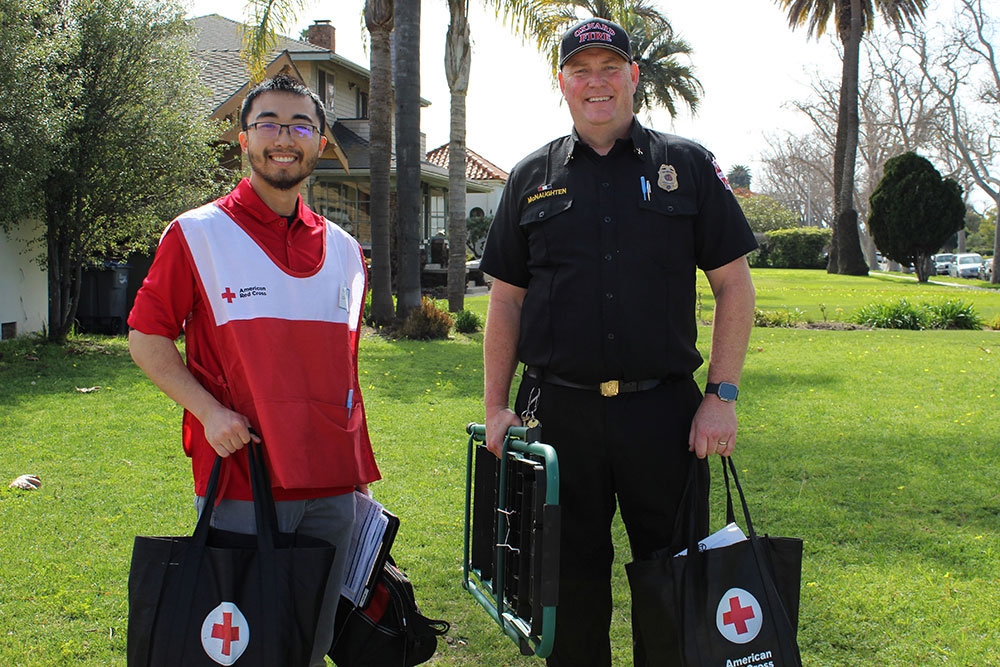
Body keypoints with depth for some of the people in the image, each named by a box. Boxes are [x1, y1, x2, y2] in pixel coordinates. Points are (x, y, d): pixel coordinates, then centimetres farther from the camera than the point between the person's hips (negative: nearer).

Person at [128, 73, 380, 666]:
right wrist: (209, 411, -14)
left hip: (332, 485, 4)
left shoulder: (345, 251, 12)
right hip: (239, 482, -4)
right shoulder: (197, 235, -1)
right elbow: (146, 338, 0)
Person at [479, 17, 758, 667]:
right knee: (571, 571, 10)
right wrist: (496, 407, 4)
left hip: (665, 410, -1)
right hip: (559, 411, 1)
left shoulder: (688, 166, 5)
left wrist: (722, 395, -4)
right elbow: (506, 298, 11)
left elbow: (734, 283, 4)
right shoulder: (533, 177, 10)